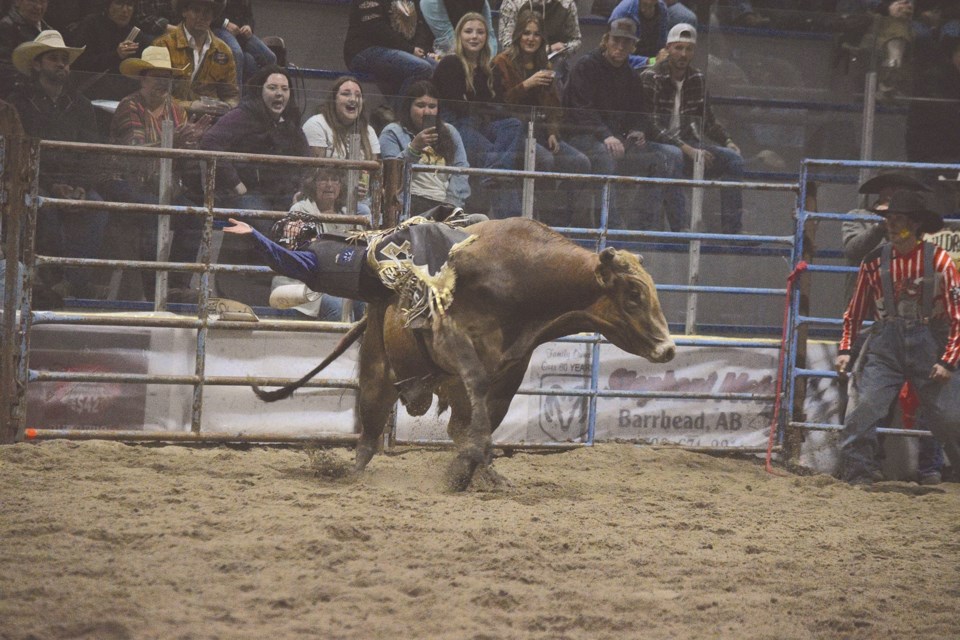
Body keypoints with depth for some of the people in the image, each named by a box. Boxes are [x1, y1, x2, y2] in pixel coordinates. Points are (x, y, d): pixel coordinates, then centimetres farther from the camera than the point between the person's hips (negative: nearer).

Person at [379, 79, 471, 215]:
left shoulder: (449, 133, 23)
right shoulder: (392, 133, 11)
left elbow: (460, 172, 12)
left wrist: (453, 204, -3)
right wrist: (414, 147, -13)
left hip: (446, 204, 3)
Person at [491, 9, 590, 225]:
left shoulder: (543, 67, 21)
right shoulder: (503, 64, 0)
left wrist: (552, 132, 4)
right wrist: (526, 85, -20)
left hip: (540, 132, 6)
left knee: (580, 162, -16)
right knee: (546, 159, -33)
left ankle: (565, 221, -15)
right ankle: (550, 217, -26)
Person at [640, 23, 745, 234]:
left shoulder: (697, 79, 9)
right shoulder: (650, 78, -11)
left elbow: (707, 119, 22)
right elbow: (651, 125, -18)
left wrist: (727, 141, 3)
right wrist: (686, 149, -26)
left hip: (687, 143, 6)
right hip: (655, 144, -6)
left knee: (733, 159, -9)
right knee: (674, 156, -39)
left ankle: (732, 230, -10)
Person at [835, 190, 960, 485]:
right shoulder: (875, 260, 4)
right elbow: (855, 311, 14)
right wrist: (845, 349, 6)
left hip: (928, 344, -2)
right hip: (885, 346, 2)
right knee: (866, 407, -12)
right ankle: (857, 472, -5)